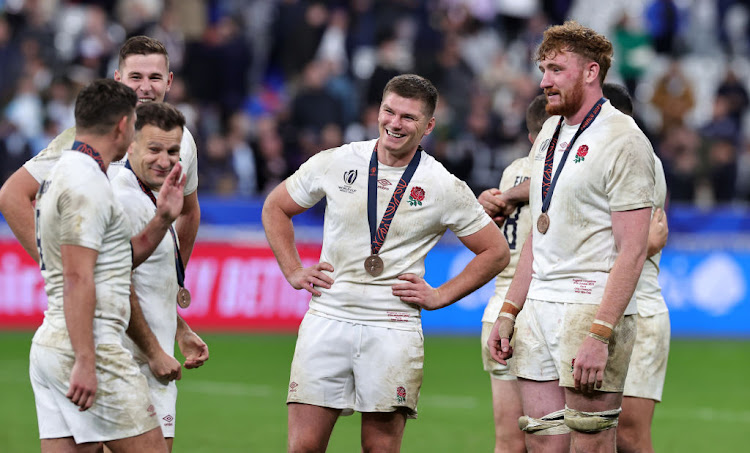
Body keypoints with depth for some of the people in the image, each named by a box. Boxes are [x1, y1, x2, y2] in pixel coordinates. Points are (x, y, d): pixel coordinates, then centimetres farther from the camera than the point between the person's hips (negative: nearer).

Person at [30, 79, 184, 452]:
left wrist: (163, 218, 14)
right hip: (88, 348, -10)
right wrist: (85, 362, -22)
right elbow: (77, 279, -19)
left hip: (49, 347, 10)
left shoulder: (65, 174, 19)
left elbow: (120, 259, 25)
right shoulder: (87, 183, -12)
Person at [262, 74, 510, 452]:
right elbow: (275, 208, 20)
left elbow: (495, 252, 11)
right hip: (327, 319, 1)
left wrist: (440, 296, 3)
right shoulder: (335, 163, 5)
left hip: (394, 331, -1)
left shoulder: (444, 188, 1)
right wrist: (293, 272, 10)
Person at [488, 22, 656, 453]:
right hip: (539, 305, 8)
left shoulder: (623, 140, -10)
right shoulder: (550, 134, 16)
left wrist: (599, 335, -22)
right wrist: (509, 313, 16)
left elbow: (632, 251, -15)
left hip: (593, 306, -8)